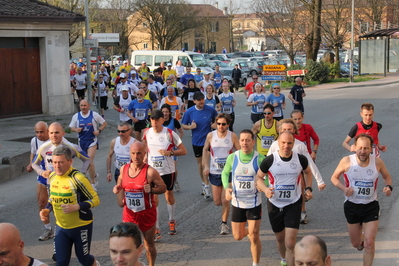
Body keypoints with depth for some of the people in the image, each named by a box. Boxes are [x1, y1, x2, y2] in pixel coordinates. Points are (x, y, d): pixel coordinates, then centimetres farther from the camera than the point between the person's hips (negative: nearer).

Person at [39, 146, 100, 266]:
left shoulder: (78, 178, -23)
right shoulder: (52, 177, -2)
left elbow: (95, 200, -18)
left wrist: (77, 207, -32)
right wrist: (47, 210, -4)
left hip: (81, 226, -5)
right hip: (61, 227, 5)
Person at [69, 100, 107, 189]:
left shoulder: (94, 115, -5)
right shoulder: (76, 116, 2)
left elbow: (104, 123, 5)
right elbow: (71, 127, 10)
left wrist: (99, 130, -11)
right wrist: (76, 129, -12)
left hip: (92, 140, -4)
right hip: (82, 141, 4)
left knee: (90, 161, -16)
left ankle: (93, 183, -5)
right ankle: (95, 175, 43)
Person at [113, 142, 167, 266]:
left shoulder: (150, 172, -17)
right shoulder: (124, 169, -2)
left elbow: (163, 187, -9)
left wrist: (151, 190, -27)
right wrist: (117, 189, -6)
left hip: (147, 214, -3)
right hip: (129, 214, 3)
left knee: (149, 246, 13)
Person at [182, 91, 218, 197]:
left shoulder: (210, 110, -8)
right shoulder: (189, 112, -6)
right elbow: (184, 126, 2)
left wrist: (214, 124, -9)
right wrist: (190, 126, -18)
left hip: (207, 140, -2)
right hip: (196, 141, 3)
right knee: (200, 163, 15)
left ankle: (206, 187, -1)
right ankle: (204, 183, 32)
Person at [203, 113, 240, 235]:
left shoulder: (232, 136, -6)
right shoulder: (211, 135, -3)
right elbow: (205, 150, 11)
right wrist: (206, 166, 2)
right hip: (214, 172, 2)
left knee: (225, 200, -5)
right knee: (217, 202, 6)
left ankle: (224, 223, 13)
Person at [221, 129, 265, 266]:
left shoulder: (260, 159, -14)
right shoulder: (232, 157, -7)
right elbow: (225, 173, 10)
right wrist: (227, 188, -8)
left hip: (254, 203, -3)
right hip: (237, 203, 3)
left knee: (254, 238, -3)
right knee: (238, 236, 13)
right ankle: (250, 231, 48)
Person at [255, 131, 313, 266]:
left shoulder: (300, 159, -9)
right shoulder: (269, 160, -15)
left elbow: (307, 172, 14)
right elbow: (258, 177, -2)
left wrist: (308, 188, -1)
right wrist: (265, 189, -21)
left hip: (293, 205, -1)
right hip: (274, 205, 1)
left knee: (290, 244, -10)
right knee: (280, 238, 21)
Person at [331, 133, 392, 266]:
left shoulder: (377, 162, -11)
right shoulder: (347, 161, -15)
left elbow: (387, 176, 9)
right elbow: (334, 177, -1)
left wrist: (389, 187, -13)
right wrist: (344, 188, -21)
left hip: (371, 206, 0)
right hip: (352, 206, 0)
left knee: (369, 243, -9)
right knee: (356, 244, 15)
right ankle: (361, 238, 53)